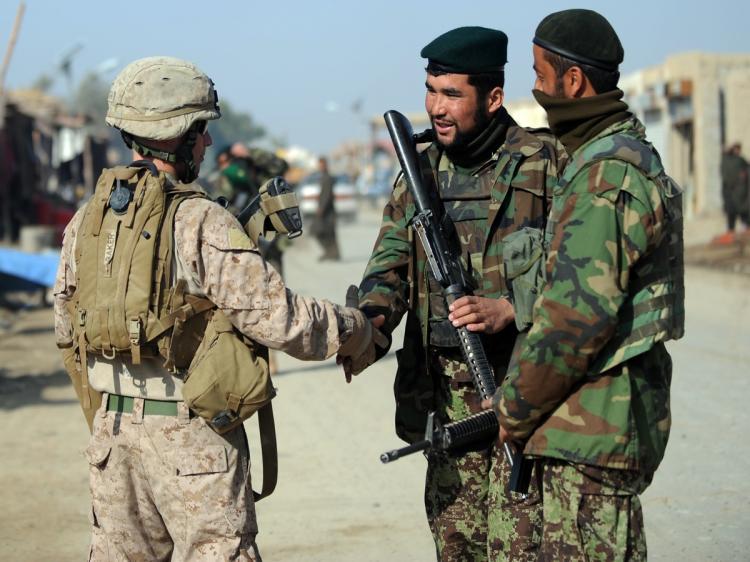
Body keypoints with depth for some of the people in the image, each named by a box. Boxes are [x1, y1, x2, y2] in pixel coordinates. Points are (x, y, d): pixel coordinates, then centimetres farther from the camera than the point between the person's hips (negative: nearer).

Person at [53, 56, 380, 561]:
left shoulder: (86, 221, 5)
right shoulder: (200, 222, -16)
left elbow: (67, 329, 14)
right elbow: (278, 319, -16)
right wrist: (354, 330, 1)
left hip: (112, 430, 7)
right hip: (193, 439, -7)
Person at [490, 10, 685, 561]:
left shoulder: (606, 175, -18)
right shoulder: (628, 155, 15)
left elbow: (580, 314, -23)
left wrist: (516, 407, -13)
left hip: (593, 427, -10)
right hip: (613, 418, 10)